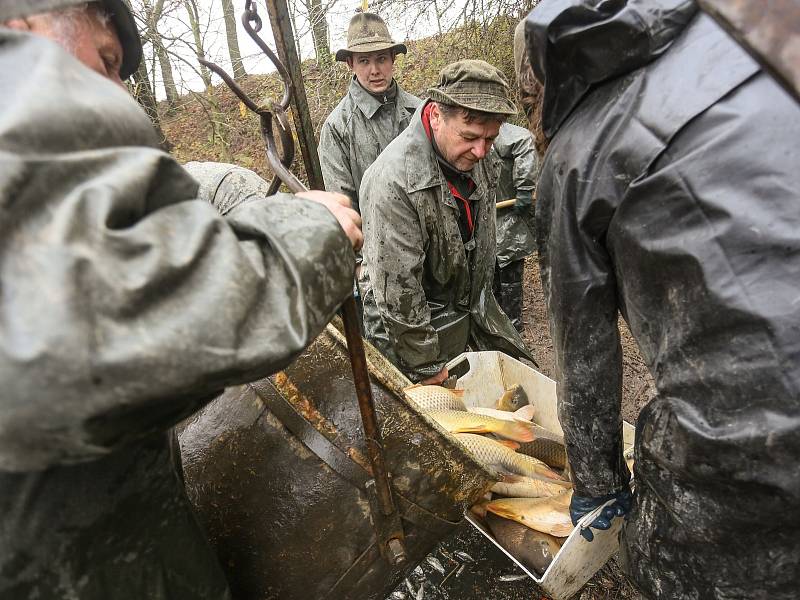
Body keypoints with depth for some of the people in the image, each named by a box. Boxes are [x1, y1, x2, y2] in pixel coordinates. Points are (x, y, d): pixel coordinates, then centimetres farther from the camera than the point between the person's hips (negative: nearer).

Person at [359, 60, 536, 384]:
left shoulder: (477, 157, -6)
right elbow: (397, 290, -28)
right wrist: (427, 366, -18)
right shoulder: (393, 181, -31)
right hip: (422, 322, -7)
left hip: (476, 308, 8)